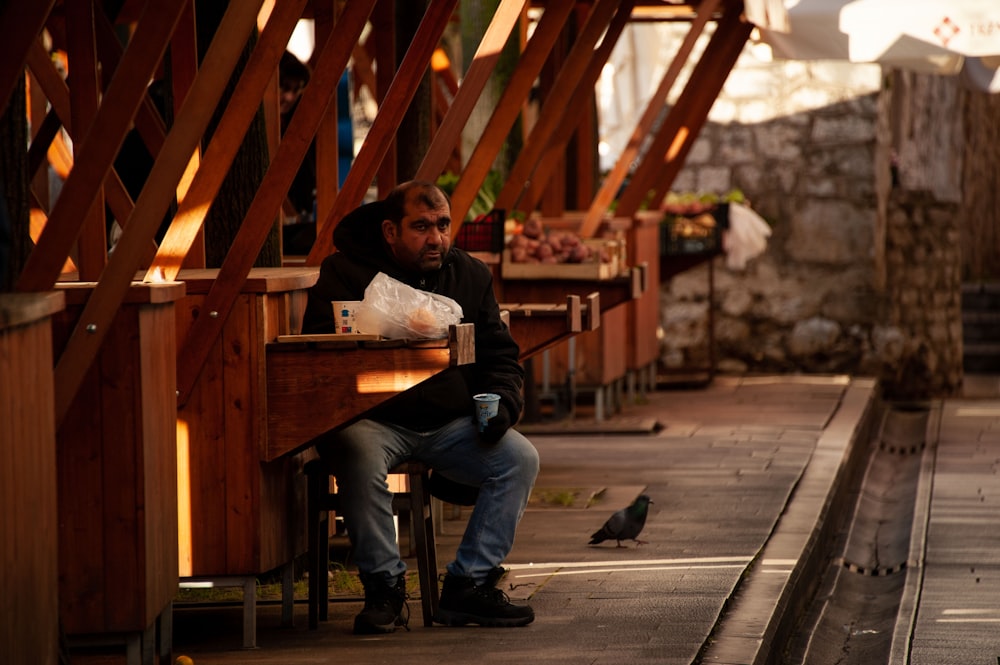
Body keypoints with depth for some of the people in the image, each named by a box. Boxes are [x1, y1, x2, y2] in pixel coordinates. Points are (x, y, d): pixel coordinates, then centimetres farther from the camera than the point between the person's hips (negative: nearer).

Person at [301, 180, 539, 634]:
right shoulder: (345, 273, -2)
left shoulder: (471, 276, 11)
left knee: (520, 458, -18)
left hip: (450, 424, 4)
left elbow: (501, 357, 15)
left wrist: (501, 403, -6)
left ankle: (468, 586, -11)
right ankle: (384, 588, -18)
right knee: (361, 460, -37)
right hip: (373, 421, -4)